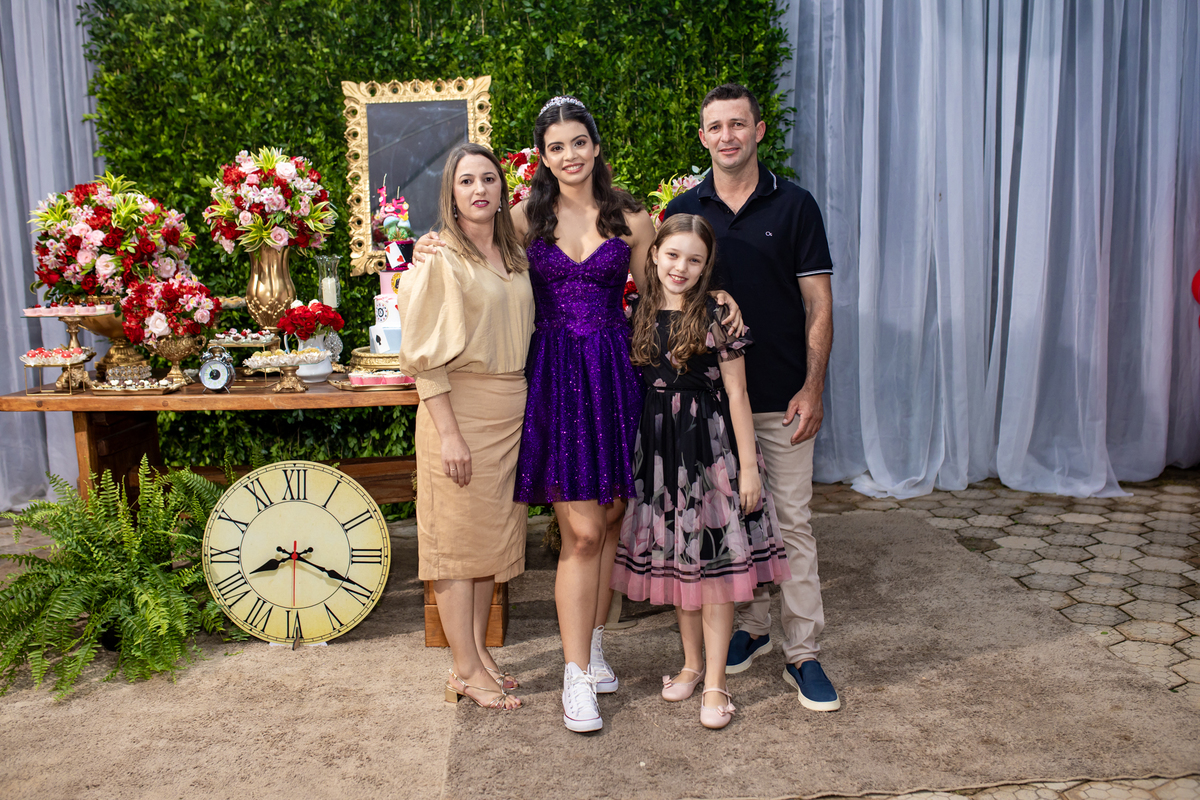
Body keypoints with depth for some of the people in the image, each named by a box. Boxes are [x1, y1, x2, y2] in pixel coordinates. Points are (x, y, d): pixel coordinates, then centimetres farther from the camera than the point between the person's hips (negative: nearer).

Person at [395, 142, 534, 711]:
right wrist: (448, 432, -17)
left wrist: (527, 409, 11)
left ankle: (478, 653, 25)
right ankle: (467, 670, 12)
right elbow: (425, 355, -12)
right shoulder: (441, 260, -8)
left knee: (494, 535, 12)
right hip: (460, 408, -7)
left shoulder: (516, 259, 11)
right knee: (458, 536, 1)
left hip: (511, 411, 7)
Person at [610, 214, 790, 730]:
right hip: (657, 445, 5)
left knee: (712, 558, -1)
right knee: (673, 557, 13)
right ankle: (692, 662, 30)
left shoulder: (717, 317, -7)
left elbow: (737, 394, -7)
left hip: (709, 441, -4)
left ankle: (715, 681, 10)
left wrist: (747, 465, -9)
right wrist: (630, 452, 7)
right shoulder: (639, 313, 5)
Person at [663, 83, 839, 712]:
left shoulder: (794, 205, 0)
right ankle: (749, 627, 29)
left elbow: (818, 305, -1)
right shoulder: (683, 211, 6)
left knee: (792, 519, 1)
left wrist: (812, 387, -10)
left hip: (781, 397, -2)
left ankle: (802, 653, 11)